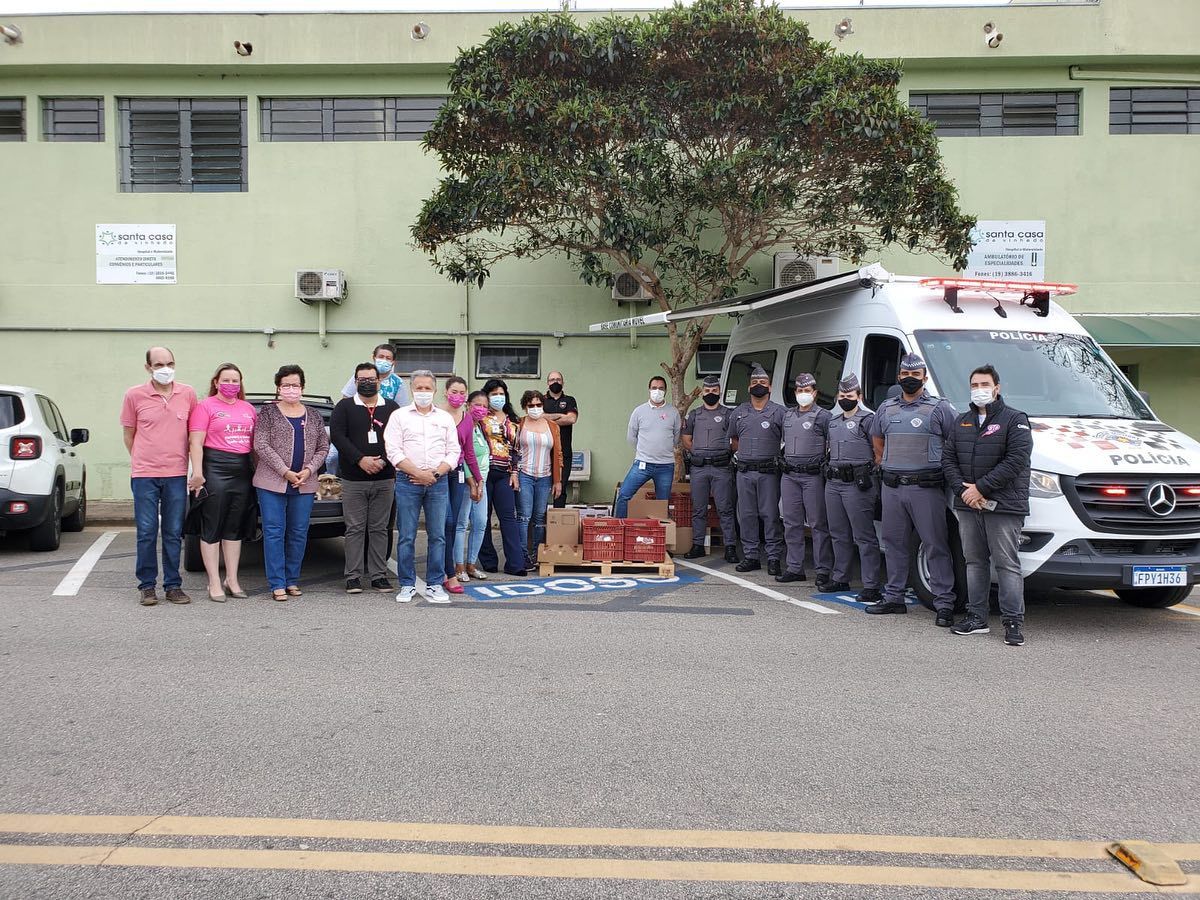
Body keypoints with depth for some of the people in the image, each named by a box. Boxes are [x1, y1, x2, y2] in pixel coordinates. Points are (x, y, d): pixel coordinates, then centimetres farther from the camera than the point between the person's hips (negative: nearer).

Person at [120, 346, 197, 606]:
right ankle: (147, 586, 13)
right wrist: (141, 462, 11)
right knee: (147, 533, 2)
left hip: (177, 475, 1)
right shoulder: (135, 395, 0)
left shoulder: (188, 394, 4)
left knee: (174, 533, 7)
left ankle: (173, 585, 15)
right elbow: (128, 434, 9)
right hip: (144, 476, -1)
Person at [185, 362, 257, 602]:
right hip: (215, 469, -5)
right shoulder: (205, 406, 0)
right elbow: (196, 442, -7)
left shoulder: (248, 409, 16)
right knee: (212, 528, -2)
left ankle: (232, 580, 17)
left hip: (243, 472, 6)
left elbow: (256, 442, 20)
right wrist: (197, 472, -15)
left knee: (235, 528, 10)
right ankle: (214, 583, 3)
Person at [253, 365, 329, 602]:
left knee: (299, 534, 6)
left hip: (304, 485, 3)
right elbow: (261, 445, -6)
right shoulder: (268, 412, 2)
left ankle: (292, 580, 16)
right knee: (274, 532, -3)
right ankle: (277, 584, 1)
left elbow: (323, 447, 12)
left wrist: (309, 470, -6)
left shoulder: (313, 416, 13)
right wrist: (285, 472, -13)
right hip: (272, 483, -3)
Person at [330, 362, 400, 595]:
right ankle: (353, 576, 7)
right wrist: (360, 460, -15)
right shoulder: (344, 407, 5)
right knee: (355, 529, 1)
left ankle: (378, 575, 12)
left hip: (385, 479, 2)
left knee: (379, 529, 6)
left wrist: (383, 461, -10)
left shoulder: (392, 408, 10)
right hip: (353, 480, -1)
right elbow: (337, 436, -6)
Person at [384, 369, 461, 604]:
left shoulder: (445, 418, 13)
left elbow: (453, 452, 8)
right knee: (406, 537, 0)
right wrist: (418, 473, -11)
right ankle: (407, 585, 9)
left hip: (438, 482, 2)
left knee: (438, 536, 2)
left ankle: (435, 585, 9)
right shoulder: (399, 416, 6)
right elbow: (394, 451, -3)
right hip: (407, 481, -2)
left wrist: (434, 474, -6)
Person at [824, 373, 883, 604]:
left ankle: (871, 587, -5)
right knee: (839, 535, 15)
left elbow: (880, 450, -7)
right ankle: (840, 579, 25)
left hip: (857, 484, -8)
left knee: (864, 537, -7)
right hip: (833, 483, 8)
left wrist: (869, 472, -8)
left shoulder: (867, 419, -5)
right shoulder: (833, 421, 18)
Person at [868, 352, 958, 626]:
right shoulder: (886, 408, 14)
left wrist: (946, 470, -4)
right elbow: (876, 438, 29)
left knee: (936, 546, -4)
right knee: (894, 542, 11)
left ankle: (944, 603, 0)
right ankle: (894, 597, 21)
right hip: (892, 487, 5)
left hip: (926, 487, -5)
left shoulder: (940, 408, 0)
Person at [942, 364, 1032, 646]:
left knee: (1007, 564, -5)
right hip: (967, 506, 6)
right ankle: (976, 618, 18)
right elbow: (947, 457, 12)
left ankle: (1013, 623, -1)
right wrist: (962, 489, -5)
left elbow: (1017, 459, -13)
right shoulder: (962, 421, 16)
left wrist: (980, 488, -15)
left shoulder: (1015, 420, -3)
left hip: (1003, 506, -6)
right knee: (974, 562, 11)